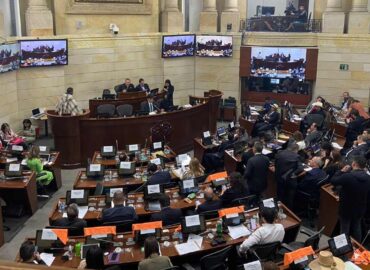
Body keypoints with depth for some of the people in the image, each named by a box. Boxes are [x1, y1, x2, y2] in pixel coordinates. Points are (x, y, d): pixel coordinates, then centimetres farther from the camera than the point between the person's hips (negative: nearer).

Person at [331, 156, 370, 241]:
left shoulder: (347, 176, -29)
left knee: (344, 229, 11)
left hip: (346, 208, -5)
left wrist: (342, 171, -3)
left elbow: (333, 181, -14)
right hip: (360, 208, 5)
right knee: (357, 228, 23)